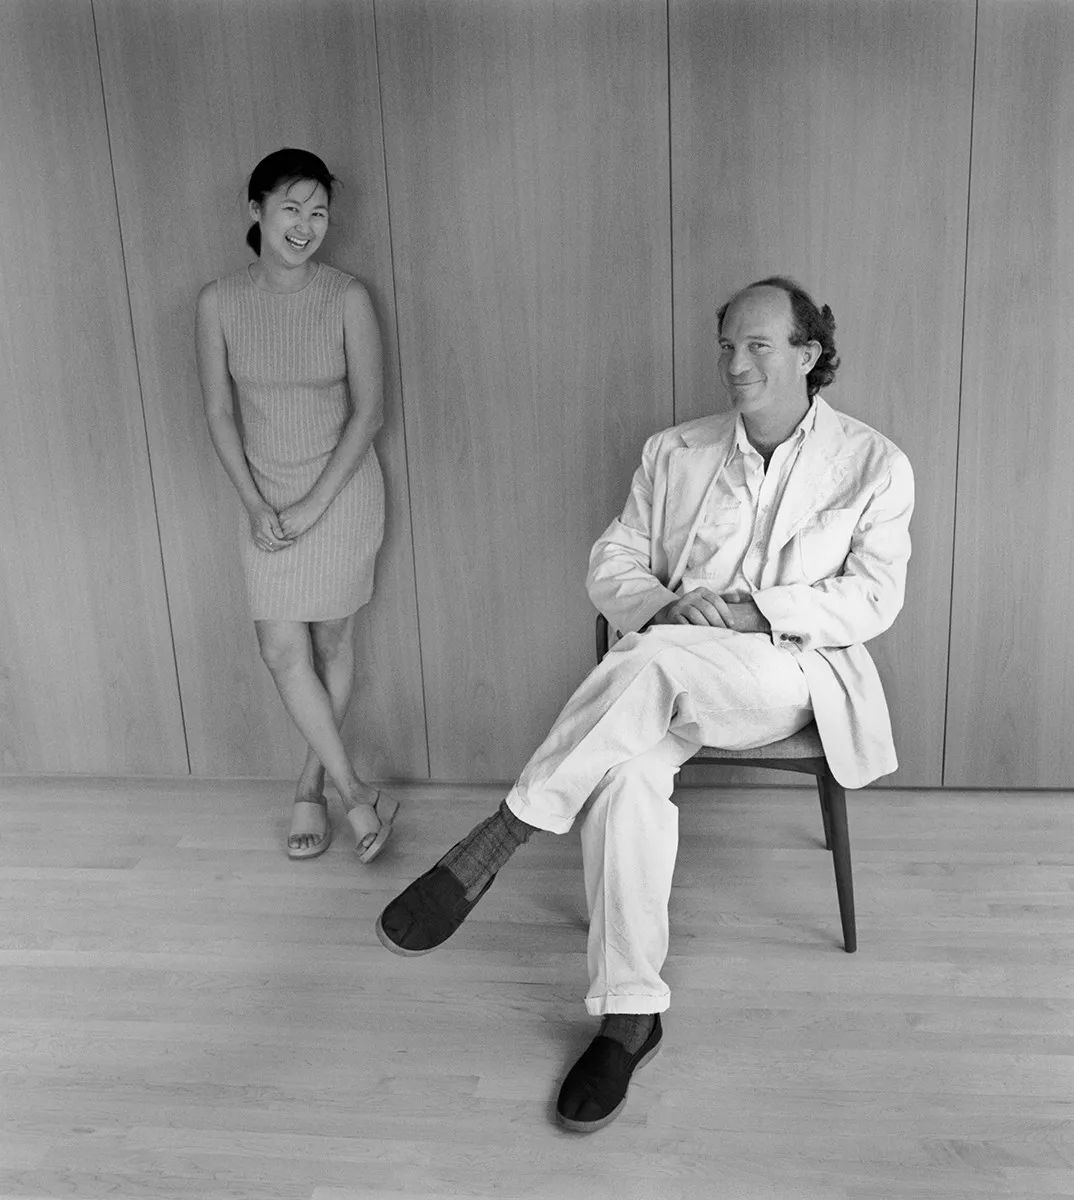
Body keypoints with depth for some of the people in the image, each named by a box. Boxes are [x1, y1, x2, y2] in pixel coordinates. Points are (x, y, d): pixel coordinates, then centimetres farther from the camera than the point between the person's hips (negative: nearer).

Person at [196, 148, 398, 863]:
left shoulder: (347, 299, -10)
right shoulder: (219, 302, -4)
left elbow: (367, 411, -9)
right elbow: (219, 412, 0)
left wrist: (313, 506, -13)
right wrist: (256, 505, -8)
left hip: (341, 492, -2)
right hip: (267, 499, 2)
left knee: (332, 646, 7)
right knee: (284, 651, -2)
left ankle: (312, 789, 25)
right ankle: (356, 794, 11)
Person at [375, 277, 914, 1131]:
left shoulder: (875, 465, 6)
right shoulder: (676, 453, 13)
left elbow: (874, 597, 0)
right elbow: (613, 562, 10)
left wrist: (761, 608, -16)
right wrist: (660, 604, -13)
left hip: (793, 675, -2)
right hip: (667, 675, 3)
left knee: (654, 661, -37)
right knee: (626, 771, -33)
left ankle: (490, 849, -32)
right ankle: (630, 1015, -21)